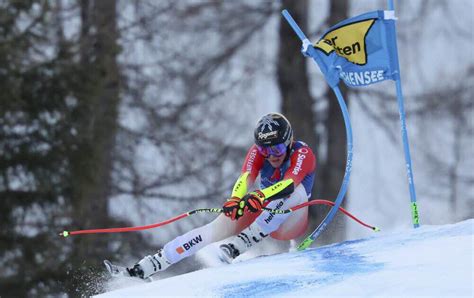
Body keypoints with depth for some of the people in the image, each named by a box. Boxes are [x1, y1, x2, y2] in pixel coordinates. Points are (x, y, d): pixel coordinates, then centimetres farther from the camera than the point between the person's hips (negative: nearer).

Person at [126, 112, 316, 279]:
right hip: (264, 214, 3)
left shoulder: (303, 153, -21)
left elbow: (290, 183, -41)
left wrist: (261, 196, -59)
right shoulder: (258, 151, -8)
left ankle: (240, 244, -39)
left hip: (290, 223, -3)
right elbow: (245, 179, -27)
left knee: (296, 190, -33)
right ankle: (142, 268, -30)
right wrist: (235, 200, -50)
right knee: (218, 228, -22)